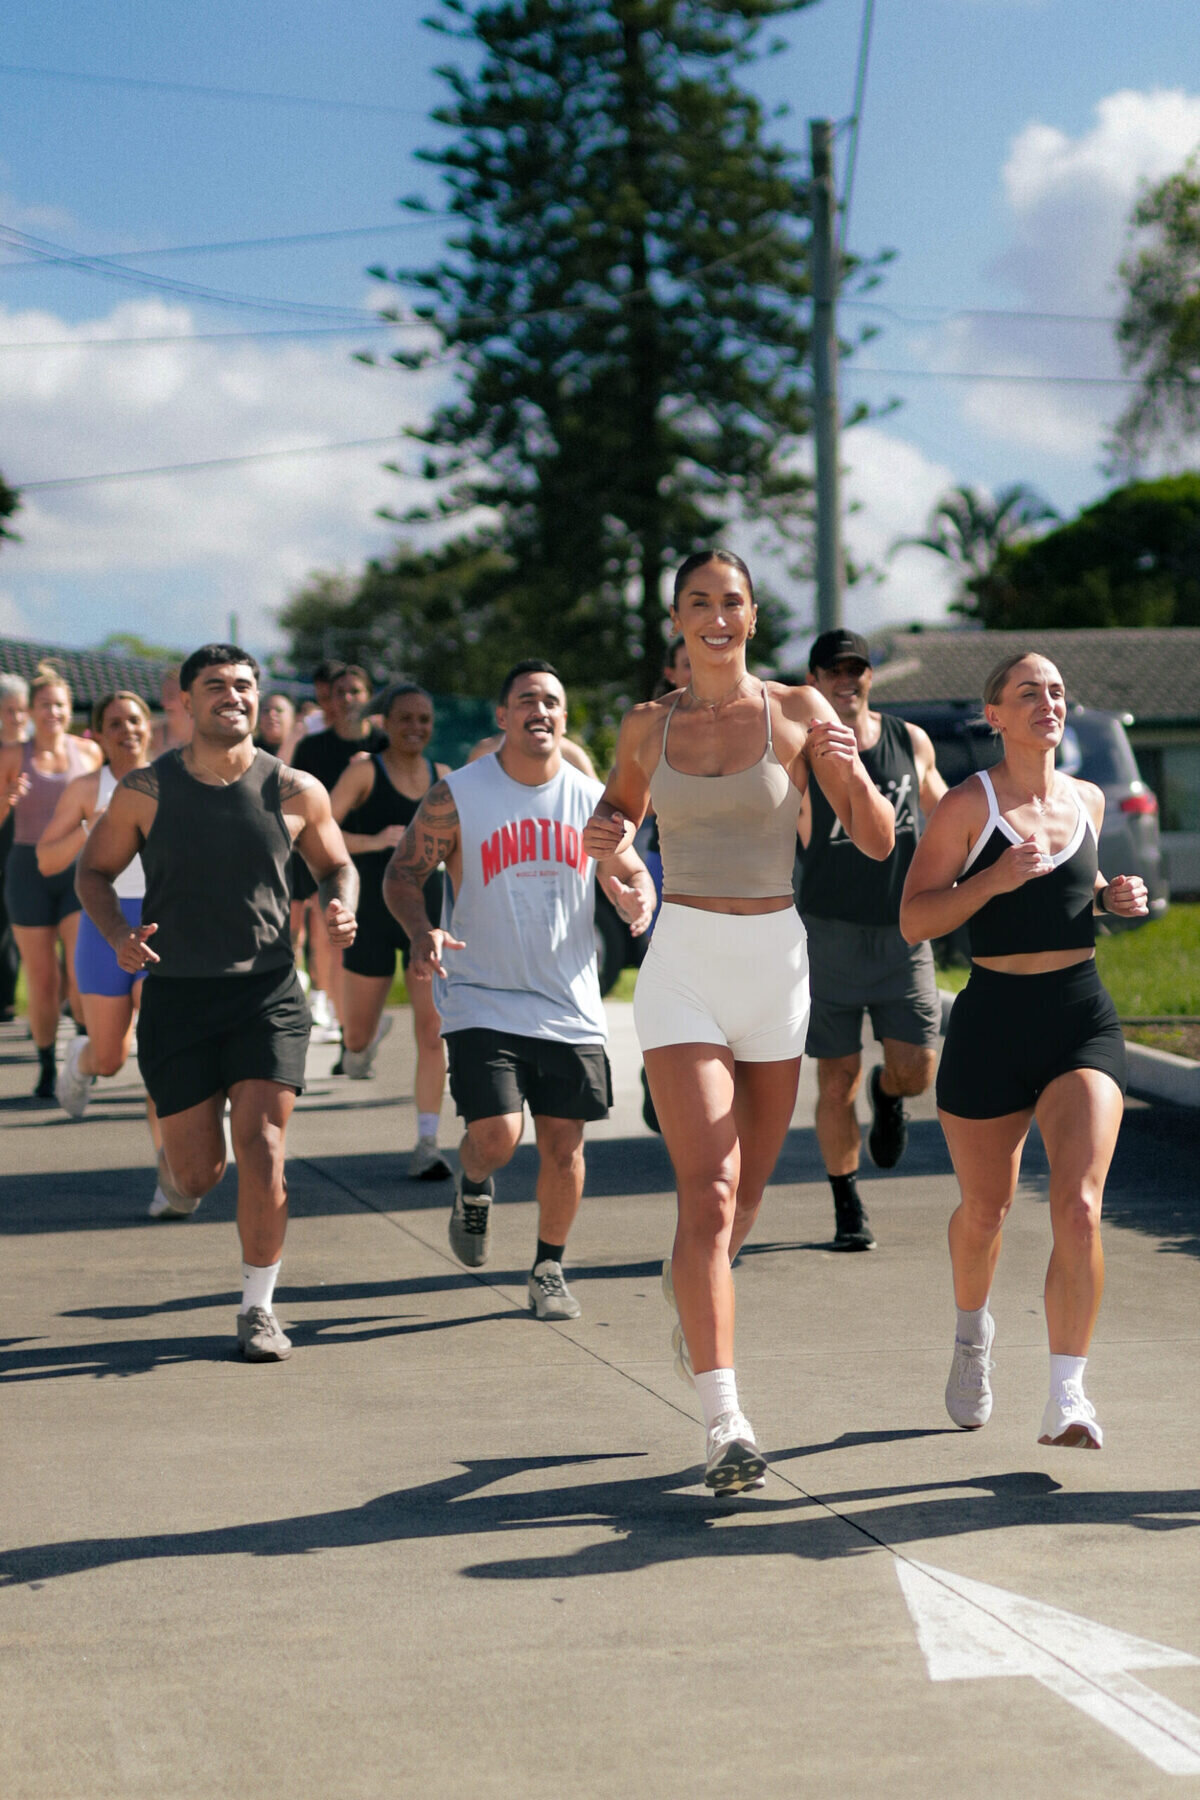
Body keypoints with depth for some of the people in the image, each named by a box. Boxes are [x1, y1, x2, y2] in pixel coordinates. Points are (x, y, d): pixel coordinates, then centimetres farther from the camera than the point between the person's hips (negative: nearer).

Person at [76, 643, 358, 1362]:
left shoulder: (295, 791, -2)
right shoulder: (146, 790, -3)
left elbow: (336, 864, 14)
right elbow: (94, 870, 8)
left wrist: (343, 906, -9)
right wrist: (117, 934, -11)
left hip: (269, 993, 0)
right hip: (176, 995, 0)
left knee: (262, 1149, -12)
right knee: (199, 1170, 2)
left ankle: (259, 1307, 5)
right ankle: (177, 1161, 42)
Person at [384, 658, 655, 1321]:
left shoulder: (591, 800, 4)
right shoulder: (456, 797, -5)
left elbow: (632, 875, 13)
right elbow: (402, 873, -1)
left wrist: (638, 903, -11)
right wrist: (422, 932, -21)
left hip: (570, 1007, 3)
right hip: (482, 999, -3)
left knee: (563, 1143, 3)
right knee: (495, 1137, -15)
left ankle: (549, 1267, 24)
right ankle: (473, 1189, 22)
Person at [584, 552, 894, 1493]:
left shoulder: (798, 711, 0)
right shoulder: (648, 726, 5)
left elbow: (878, 843, -1)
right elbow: (625, 801, 24)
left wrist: (851, 773, -22)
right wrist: (609, 834, 1)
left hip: (775, 962, 1)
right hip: (683, 964, -1)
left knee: (748, 1188, 15)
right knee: (708, 1191, -14)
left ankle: (692, 1286, 50)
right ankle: (725, 1422, -17)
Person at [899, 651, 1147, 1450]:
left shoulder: (1087, 801, 9)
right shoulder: (968, 805, -5)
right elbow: (914, 920, -8)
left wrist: (1111, 896, 7)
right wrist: (994, 879, -21)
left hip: (1083, 1019, 2)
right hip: (993, 1021, -2)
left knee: (1079, 1206, -16)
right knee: (984, 1212, 13)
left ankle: (1067, 1399, -13)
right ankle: (973, 1331, 45)